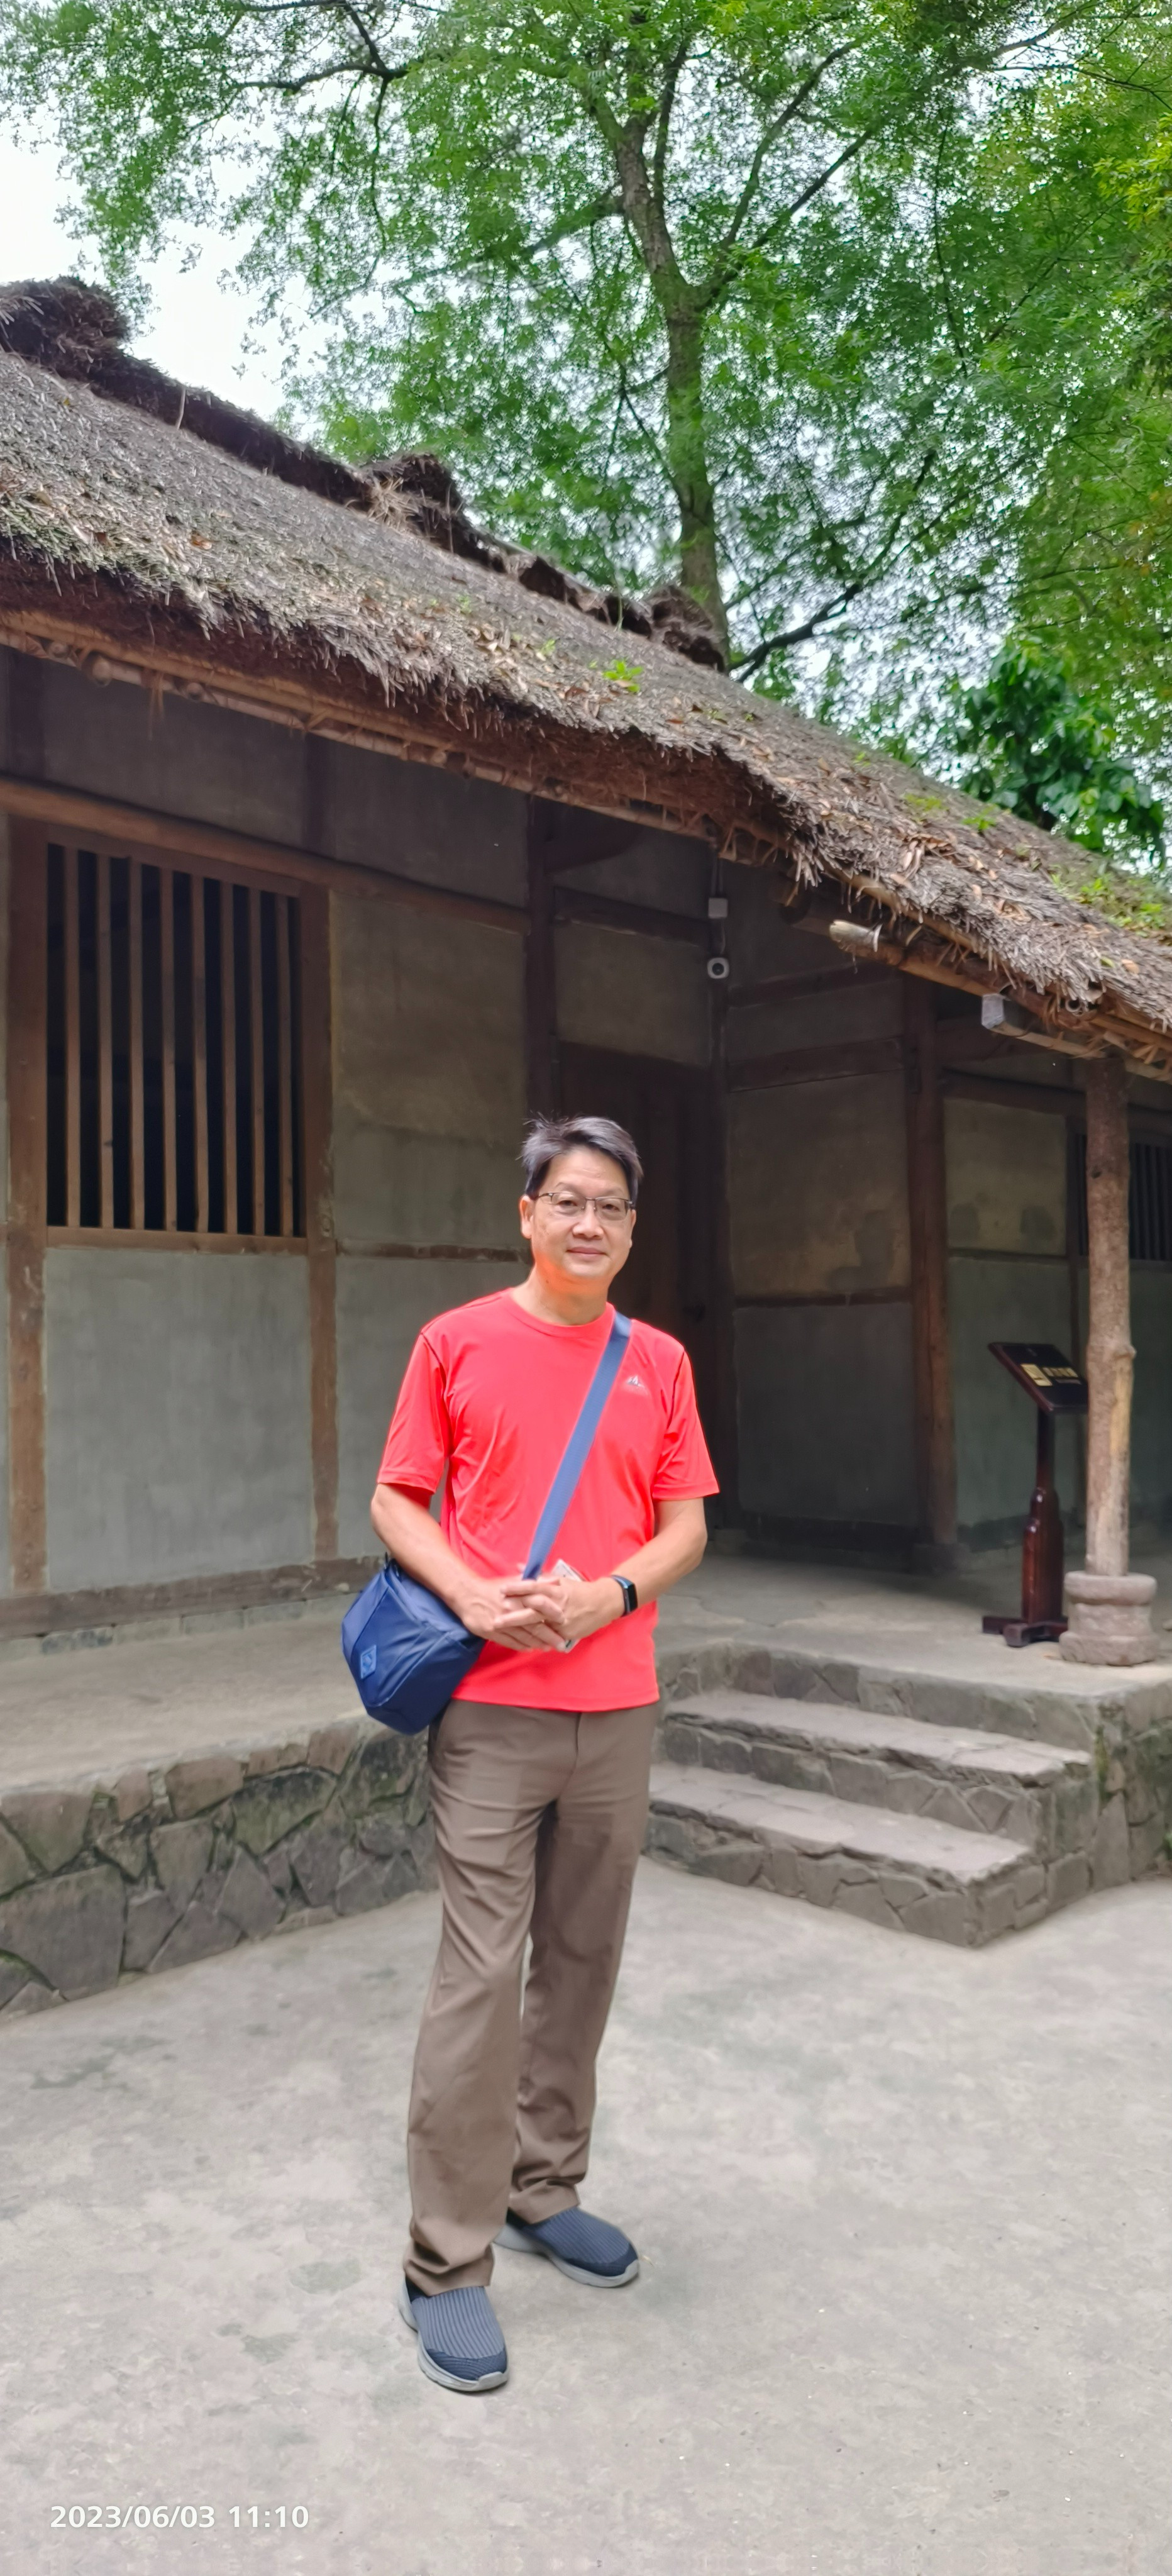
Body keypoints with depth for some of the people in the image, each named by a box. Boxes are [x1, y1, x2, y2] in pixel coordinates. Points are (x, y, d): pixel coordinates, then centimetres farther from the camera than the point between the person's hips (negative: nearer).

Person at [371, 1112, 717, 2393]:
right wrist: (474, 1596, -15)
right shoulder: (457, 1342, 0)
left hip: (618, 1709, 4)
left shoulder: (660, 1362, 8)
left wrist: (609, 1595, -10)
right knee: (481, 1975, -3)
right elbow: (395, 1502, 1)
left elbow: (686, 1525, 9)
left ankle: (543, 2191, 32)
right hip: (491, 1708, -3)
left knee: (583, 1962, 13)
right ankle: (447, 2264, 11)